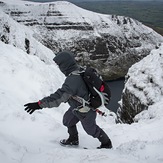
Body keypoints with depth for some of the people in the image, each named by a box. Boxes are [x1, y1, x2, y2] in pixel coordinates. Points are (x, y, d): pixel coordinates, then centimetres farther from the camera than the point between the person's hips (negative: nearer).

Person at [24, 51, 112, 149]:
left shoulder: (73, 80, -39)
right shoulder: (79, 70, -12)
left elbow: (59, 96, -46)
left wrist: (40, 104, -48)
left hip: (85, 112, -8)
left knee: (91, 129, 16)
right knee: (68, 119, 23)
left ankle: (107, 144, 40)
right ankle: (73, 139, 46)